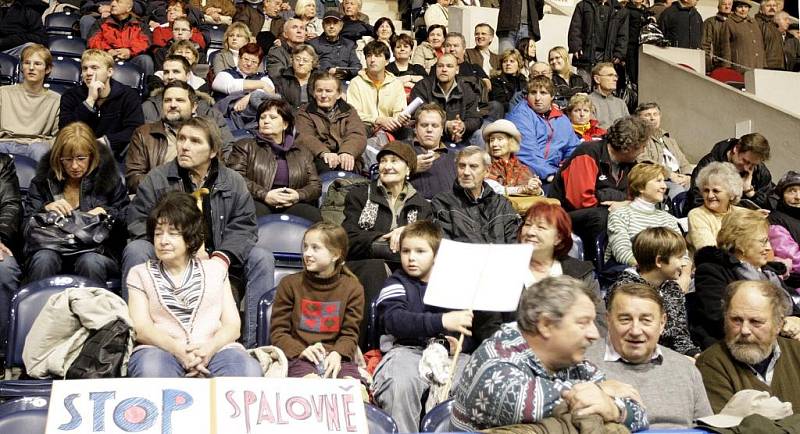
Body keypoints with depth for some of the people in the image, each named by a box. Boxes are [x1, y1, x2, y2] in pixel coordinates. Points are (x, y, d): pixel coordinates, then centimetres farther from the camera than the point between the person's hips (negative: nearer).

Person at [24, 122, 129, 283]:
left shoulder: (106, 175, 7)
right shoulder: (44, 178, 11)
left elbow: (126, 214, 9)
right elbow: (27, 222, 8)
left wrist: (106, 212, -10)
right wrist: (45, 209, -11)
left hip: (96, 248, -1)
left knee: (90, 262, -35)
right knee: (43, 260, -32)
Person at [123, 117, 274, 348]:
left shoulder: (234, 182, 6)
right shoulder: (156, 179, 1)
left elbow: (243, 225, 1)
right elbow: (138, 223, -6)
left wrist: (223, 256, -20)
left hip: (215, 259, 1)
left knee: (262, 258, -19)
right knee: (135, 250, -29)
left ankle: (254, 343, -20)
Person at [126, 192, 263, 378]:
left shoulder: (215, 270, 23)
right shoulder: (140, 274, 21)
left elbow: (232, 325, 12)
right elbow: (141, 328, 5)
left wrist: (210, 348, -11)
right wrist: (178, 349, -15)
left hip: (214, 349, 1)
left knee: (249, 370, -34)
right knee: (150, 369, -40)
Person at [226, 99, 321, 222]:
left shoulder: (302, 153, 26)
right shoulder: (245, 146, 18)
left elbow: (315, 185, 18)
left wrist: (299, 195, -6)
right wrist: (265, 195, -12)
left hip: (292, 206, 2)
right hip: (259, 202, -1)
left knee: (312, 215, -34)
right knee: (257, 210, -40)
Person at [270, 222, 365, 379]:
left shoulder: (352, 288, 9)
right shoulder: (290, 284, 8)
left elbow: (350, 333, 7)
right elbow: (278, 332, 7)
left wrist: (337, 353, -16)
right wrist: (301, 350, -13)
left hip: (336, 356, 1)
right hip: (299, 356, -1)